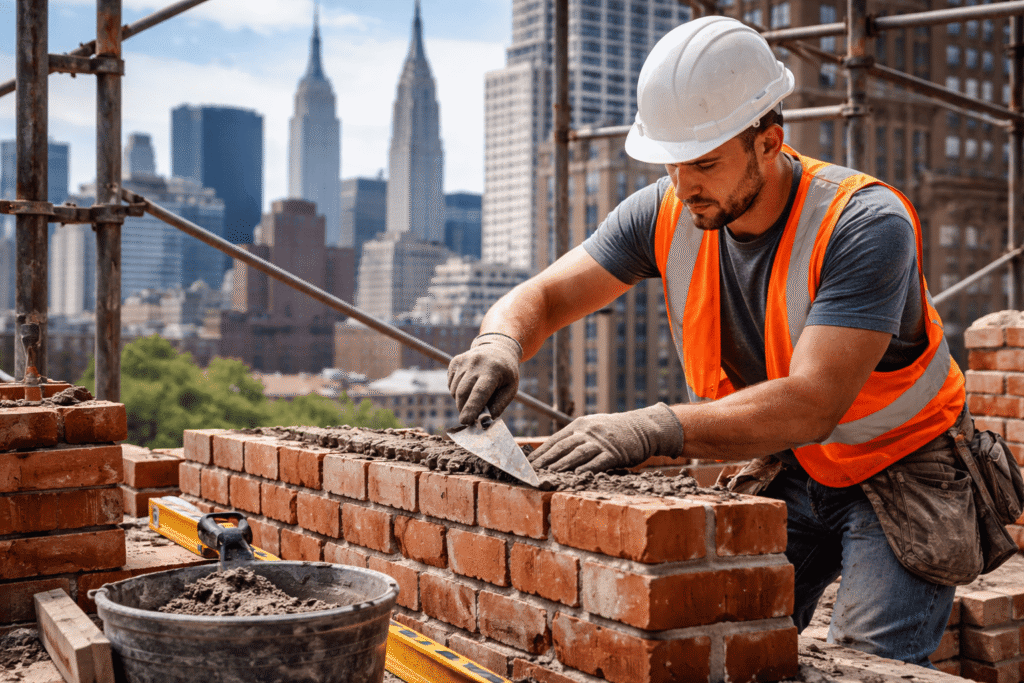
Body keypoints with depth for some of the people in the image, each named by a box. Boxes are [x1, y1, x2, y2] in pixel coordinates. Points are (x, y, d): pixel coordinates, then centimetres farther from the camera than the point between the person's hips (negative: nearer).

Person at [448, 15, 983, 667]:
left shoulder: (865, 223, -29)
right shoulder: (666, 213, -13)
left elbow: (811, 404, -39)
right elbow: (539, 297, -8)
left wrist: (656, 429, -53)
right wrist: (501, 342, -33)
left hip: (901, 472, -4)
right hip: (789, 468, 5)